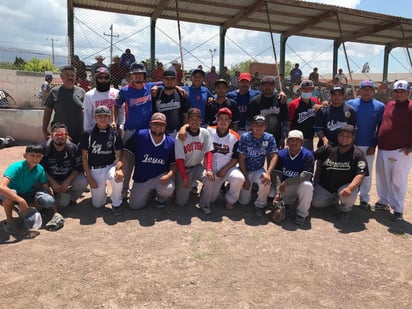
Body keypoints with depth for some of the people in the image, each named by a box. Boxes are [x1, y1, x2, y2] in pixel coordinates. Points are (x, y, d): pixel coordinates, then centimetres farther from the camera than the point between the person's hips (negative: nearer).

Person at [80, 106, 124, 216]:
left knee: (117, 178, -36)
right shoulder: (88, 134, -6)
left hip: (110, 166, 0)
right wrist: (89, 177, -8)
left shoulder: (114, 134, -3)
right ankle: (101, 189, 34)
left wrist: (119, 169, -25)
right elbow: (84, 156, -2)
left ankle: (116, 204, -9)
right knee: (97, 204, -1)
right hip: (94, 169, 0)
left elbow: (118, 155, -4)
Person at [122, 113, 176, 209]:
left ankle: (161, 197, 8)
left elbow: (174, 163, -2)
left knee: (168, 189, -33)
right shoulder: (139, 135, -12)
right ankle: (148, 191, 35)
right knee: (135, 206, 2)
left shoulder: (170, 142, -7)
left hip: (161, 176, -1)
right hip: (141, 178, 1)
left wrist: (169, 175, -21)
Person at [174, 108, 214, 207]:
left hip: (198, 167, 2)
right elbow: (179, 159, -14)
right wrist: (184, 177, -18)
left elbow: (208, 152, -8)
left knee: (210, 178, -30)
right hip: (183, 168, -2)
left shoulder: (205, 133, -8)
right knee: (181, 202, -3)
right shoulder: (181, 136, -15)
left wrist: (209, 169, -22)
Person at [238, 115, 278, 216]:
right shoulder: (245, 137, -13)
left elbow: (274, 156, -14)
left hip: (259, 170, 1)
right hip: (245, 170, -1)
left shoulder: (269, 138, -8)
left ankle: (260, 205, -5)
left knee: (266, 182, -34)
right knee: (244, 201, -5)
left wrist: (268, 173, -30)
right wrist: (245, 179, -16)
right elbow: (241, 159, -12)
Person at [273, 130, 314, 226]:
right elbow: (277, 175, -12)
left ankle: (301, 214, -15)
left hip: (300, 186, -3)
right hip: (285, 188, 3)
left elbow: (305, 176, -23)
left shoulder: (307, 155, -14)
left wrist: (286, 182, -25)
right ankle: (284, 205, 19)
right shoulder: (281, 154, -5)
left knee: (307, 185, -36)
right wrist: (277, 193, -24)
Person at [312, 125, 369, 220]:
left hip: (346, 185, -3)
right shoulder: (327, 149, -3)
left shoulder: (358, 154, -11)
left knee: (349, 196, -34)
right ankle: (334, 199, 26)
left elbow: (360, 174, -21)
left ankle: (345, 208, 5)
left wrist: (350, 188, -36)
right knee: (315, 202, -8)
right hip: (325, 185, 4)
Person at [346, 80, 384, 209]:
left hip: (368, 146, 0)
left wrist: (374, 145, -5)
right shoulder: (350, 103, -1)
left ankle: (364, 198, 21)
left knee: (367, 173, 8)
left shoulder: (380, 106, -1)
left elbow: (381, 128, 0)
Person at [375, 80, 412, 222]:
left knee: (398, 180, -1)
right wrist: (377, 143, 18)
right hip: (383, 150, 7)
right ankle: (383, 201, 32)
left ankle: (398, 209, 9)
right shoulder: (388, 105, 11)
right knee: (382, 178, 16)